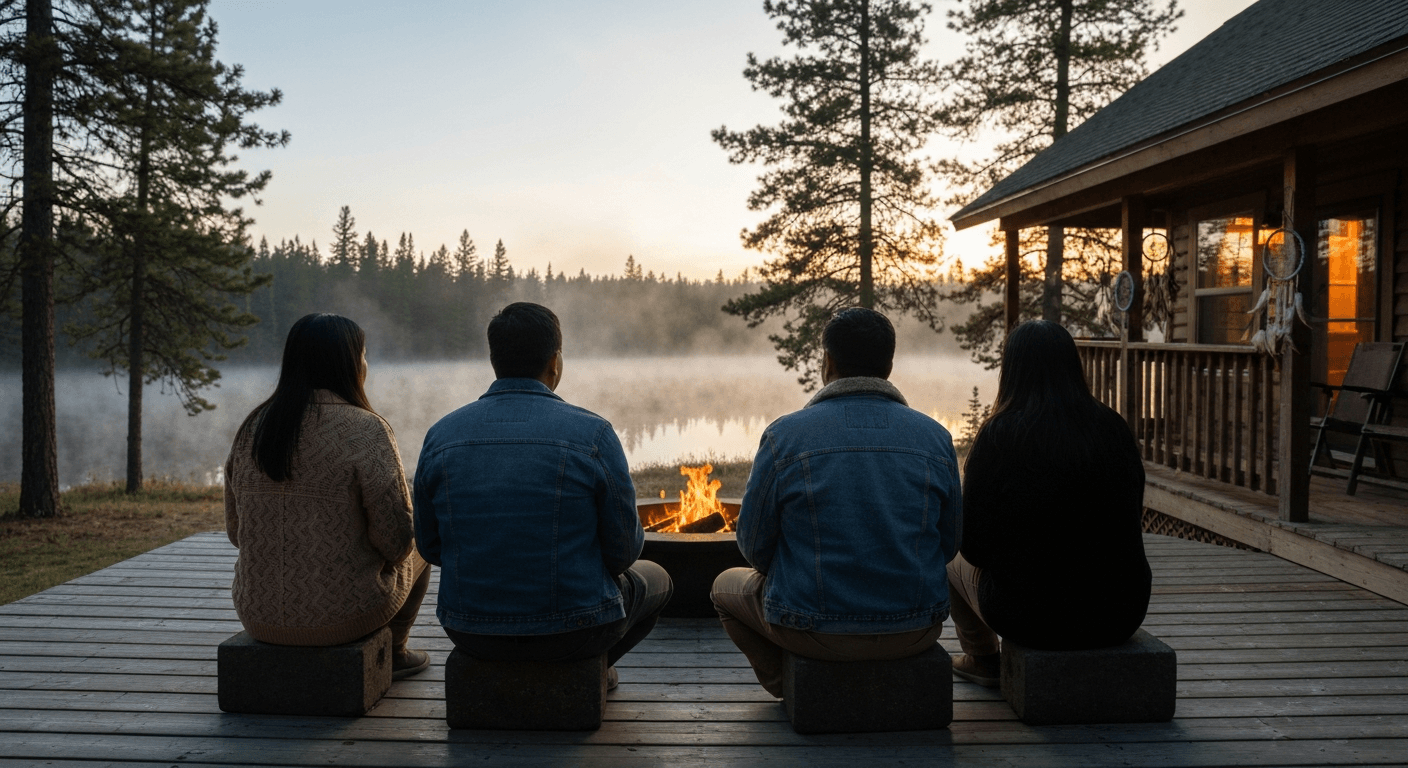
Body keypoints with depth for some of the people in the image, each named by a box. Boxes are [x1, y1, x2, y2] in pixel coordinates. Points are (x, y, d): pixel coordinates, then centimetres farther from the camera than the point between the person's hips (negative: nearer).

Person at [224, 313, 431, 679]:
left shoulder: (251, 429, -1)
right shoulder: (365, 431, -18)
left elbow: (236, 529, 8)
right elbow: (396, 539, -18)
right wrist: (397, 550, 6)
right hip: (345, 614, -5)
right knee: (415, 556, 26)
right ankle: (393, 654, 42)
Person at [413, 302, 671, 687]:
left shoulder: (441, 435, -6)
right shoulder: (592, 434, -16)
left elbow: (430, 545, 4)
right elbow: (623, 550, -9)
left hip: (471, 634, 3)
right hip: (574, 629, -3)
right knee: (654, 580, 29)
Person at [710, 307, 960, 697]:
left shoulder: (784, 435, -12)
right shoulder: (935, 436, -4)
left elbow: (755, 546, -4)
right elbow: (949, 544, 5)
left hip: (814, 629, -2)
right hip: (916, 632, 3)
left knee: (727, 585, 28)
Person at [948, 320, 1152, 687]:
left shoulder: (998, 436, -16)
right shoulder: (1115, 429, -5)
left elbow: (973, 547, -9)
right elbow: (1132, 515, 9)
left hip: (1031, 617, -3)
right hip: (1120, 617, 4)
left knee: (954, 560, 26)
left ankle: (983, 660, 46)